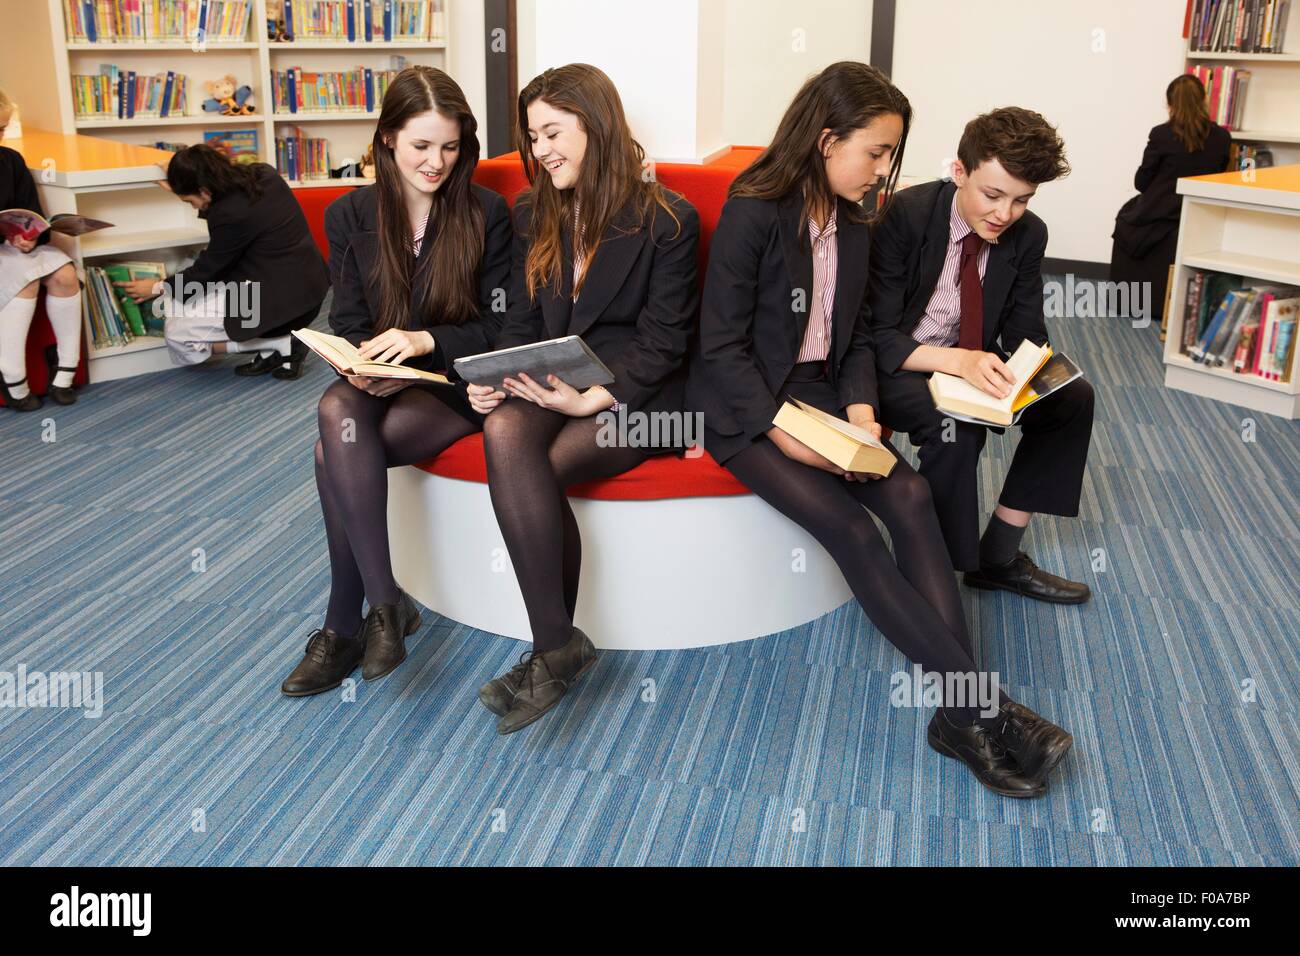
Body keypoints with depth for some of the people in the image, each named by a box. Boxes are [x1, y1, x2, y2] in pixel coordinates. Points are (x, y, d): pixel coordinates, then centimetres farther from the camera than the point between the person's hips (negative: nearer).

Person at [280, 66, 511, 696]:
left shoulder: (487, 213, -1)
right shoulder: (350, 216, 8)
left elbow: (498, 326, -1)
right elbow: (348, 324, 8)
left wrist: (424, 341, -18)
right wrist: (365, 364, -16)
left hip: (458, 385, -3)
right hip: (378, 382, 3)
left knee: (335, 452, -28)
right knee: (336, 410, -33)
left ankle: (345, 627, -14)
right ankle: (385, 603, -28)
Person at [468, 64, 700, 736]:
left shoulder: (668, 220, -3)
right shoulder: (533, 214, 15)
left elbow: (663, 342, -7)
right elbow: (521, 320, 14)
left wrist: (592, 399, -21)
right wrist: (491, 378, -8)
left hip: (635, 398, -4)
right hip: (549, 387, 5)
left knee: (530, 470, -31)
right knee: (504, 431, -31)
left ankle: (556, 647, -16)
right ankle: (557, 645, -27)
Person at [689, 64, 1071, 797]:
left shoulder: (854, 223, 8)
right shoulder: (753, 213, -13)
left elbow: (858, 336, 11)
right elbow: (721, 345, -15)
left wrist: (860, 408, -8)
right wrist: (781, 431, -23)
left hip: (819, 391, 6)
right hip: (746, 405, -6)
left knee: (910, 497, -19)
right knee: (850, 528, -24)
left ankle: (962, 711, -20)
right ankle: (986, 707, -20)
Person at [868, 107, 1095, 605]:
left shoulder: (1028, 234, -5)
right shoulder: (906, 215, -21)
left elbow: (1025, 333, 2)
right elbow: (879, 336, -22)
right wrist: (957, 361, -38)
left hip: (970, 362, 6)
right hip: (897, 367, -6)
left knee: (1073, 397, -9)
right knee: (954, 425, -34)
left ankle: (998, 555, 1)